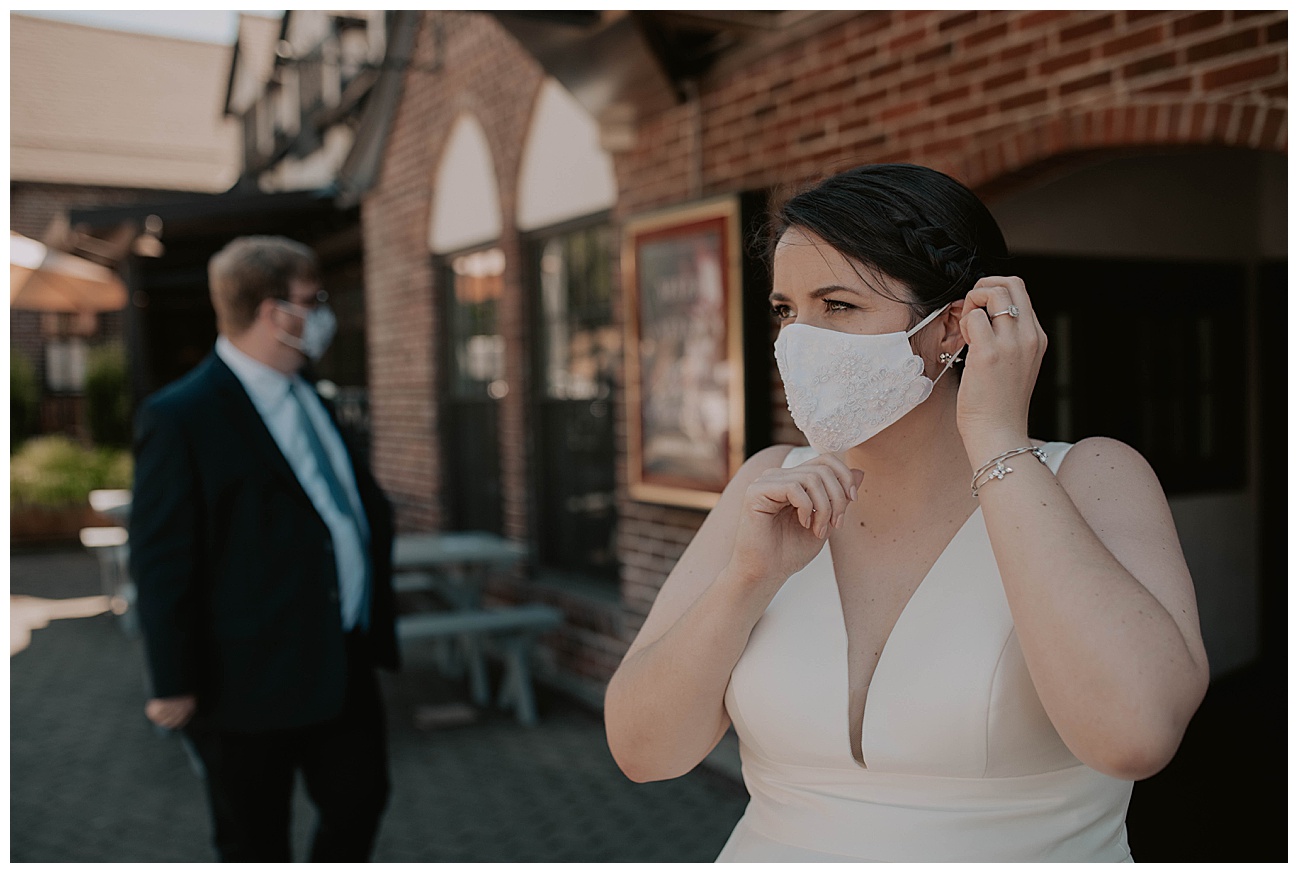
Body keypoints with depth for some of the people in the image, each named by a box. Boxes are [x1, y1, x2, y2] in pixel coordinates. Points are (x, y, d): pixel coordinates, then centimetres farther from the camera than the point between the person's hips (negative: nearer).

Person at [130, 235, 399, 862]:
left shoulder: (310, 399, 10)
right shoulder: (180, 417, -16)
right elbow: (160, 562, -16)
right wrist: (175, 686, -15)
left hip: (346, 668, 8)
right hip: (252, 682, -7)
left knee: (360, 801, 20)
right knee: (255, 847, 11)